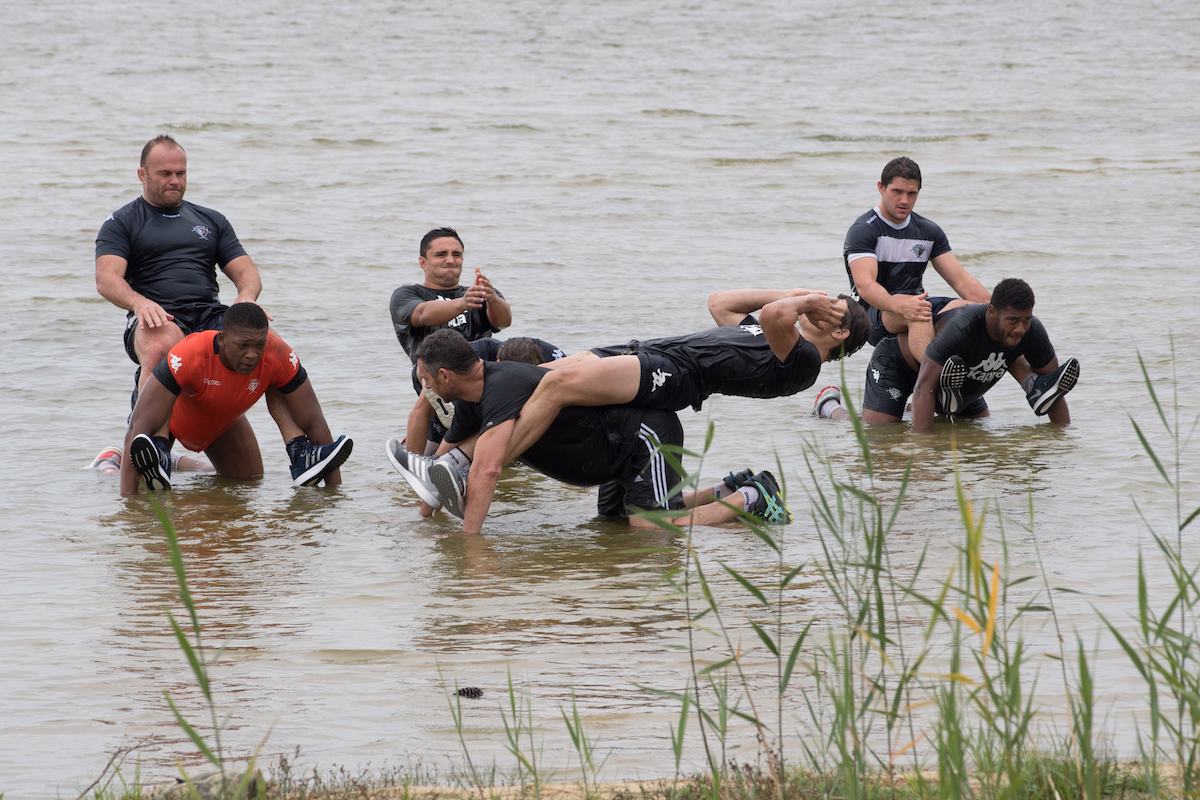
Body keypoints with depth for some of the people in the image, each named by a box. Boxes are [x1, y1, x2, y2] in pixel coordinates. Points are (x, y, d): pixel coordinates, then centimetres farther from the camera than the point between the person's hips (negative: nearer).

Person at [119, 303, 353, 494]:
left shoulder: (279, 357, -36)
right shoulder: (189, 356, -47)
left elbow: (314, 423, -25)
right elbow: (138, 428, -49)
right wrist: (127, 498, -58)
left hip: (224, 423, 4)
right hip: (173, 417, -4)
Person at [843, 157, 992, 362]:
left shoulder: (929, 231, 15)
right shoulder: (863, 230, -5)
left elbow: (961, 280, 9)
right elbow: (864, 285, -21)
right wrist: (900, 306, -42)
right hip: (875, 315, -6)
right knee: (919, 314, -38)